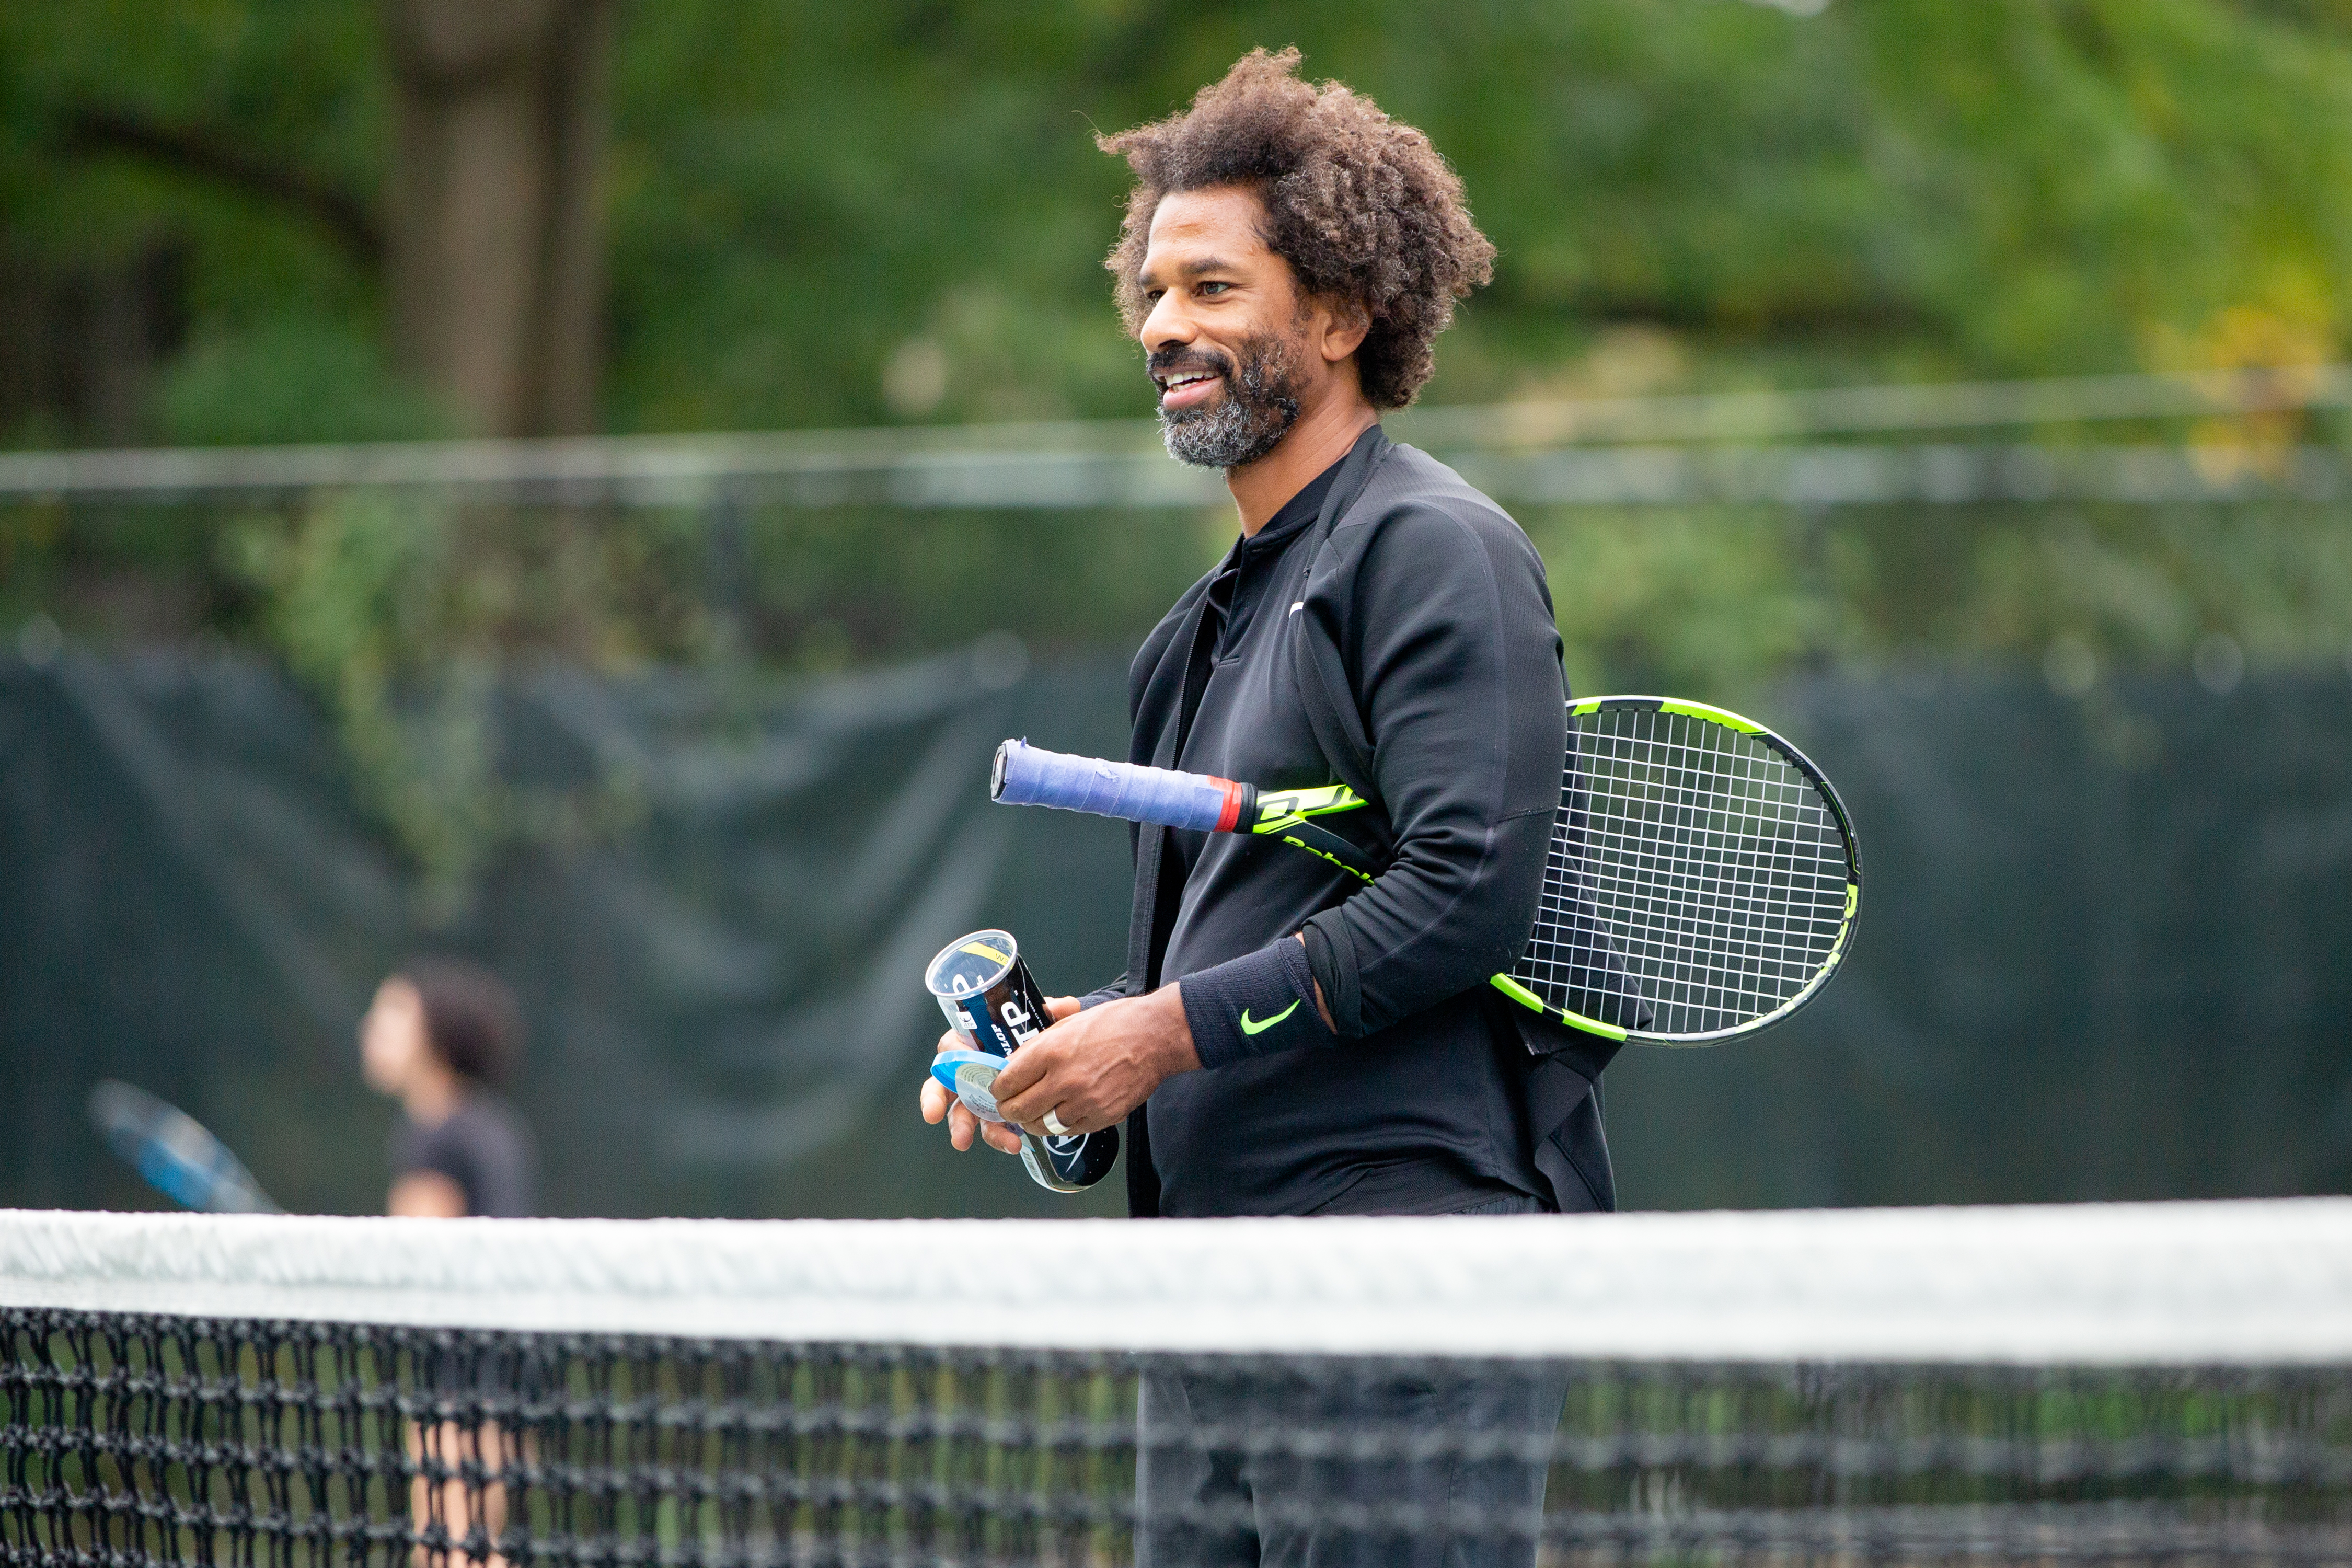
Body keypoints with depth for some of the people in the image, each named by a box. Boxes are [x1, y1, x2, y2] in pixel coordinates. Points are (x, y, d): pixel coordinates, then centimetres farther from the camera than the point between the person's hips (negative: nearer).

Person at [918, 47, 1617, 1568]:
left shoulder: (1432, 548, -6)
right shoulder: (1214, 618, 22)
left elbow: (1470, 890, -17)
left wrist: (1174, 1030, -13)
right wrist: (1064, 1045, 8)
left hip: (1406, 1270, -9)